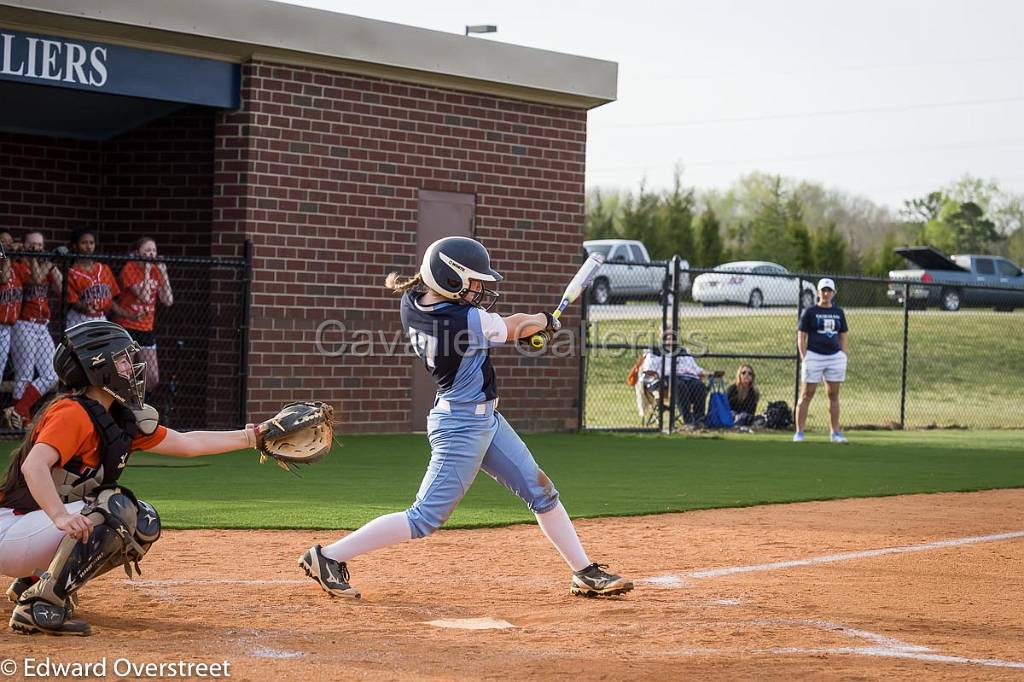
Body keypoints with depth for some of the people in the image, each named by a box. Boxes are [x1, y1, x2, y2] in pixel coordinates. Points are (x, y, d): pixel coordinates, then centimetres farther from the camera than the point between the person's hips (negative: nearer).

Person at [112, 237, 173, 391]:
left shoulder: (156, 270, 5)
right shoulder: (129, 269, -12)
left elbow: (168, 301, -3)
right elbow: (144, 297, -21)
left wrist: (163, 273, -7)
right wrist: (147, 270, -19)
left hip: (147, 328, 6)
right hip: (127, 325, -6)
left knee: (153, 379, 5)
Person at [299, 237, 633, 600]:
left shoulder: (412, 302, -4)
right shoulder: (470, 321, -26)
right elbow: (518, 329, -6)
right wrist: (545, 320, 15)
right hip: (462, 426, -10)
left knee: (541, 491, 13)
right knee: (426, 518, -5)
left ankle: (584, 573, 22)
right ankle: (328, 556, 1)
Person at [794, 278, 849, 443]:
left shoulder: (839, 313, 13)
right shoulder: (809, 312, 1)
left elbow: (843, 337, 16)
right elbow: (801, 337, -2)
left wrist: (843, 358, 6)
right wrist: (804, 359, -10)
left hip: (835, 357, 4)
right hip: (814, 356, -4)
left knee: (834, 395, 7)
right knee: (806, 395, -3)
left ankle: (835, 433, 12)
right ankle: (799, 433, -1)